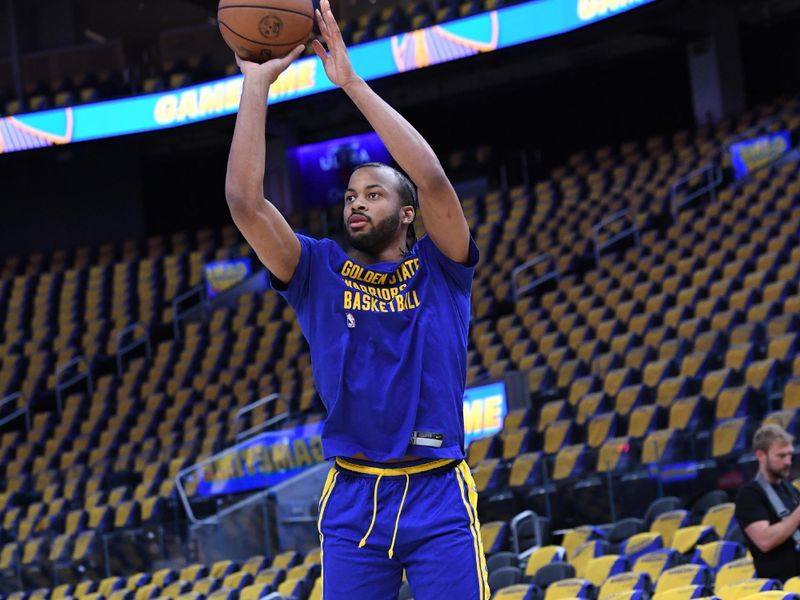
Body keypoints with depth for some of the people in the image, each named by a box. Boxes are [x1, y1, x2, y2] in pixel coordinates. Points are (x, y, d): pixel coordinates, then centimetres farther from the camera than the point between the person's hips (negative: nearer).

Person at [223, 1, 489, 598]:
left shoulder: (439, 269, 5)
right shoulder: (320, 273, 10)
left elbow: (432, 180, -13)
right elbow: (245, 201, -3)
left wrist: (352, 82, -14)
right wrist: (257, 84, -7)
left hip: (438, 498, -2)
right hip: (352, 502, 2)